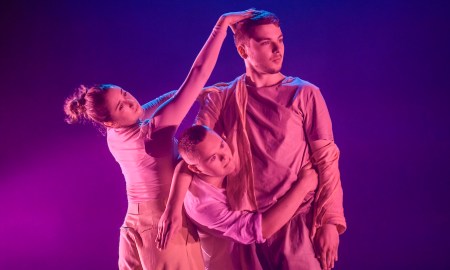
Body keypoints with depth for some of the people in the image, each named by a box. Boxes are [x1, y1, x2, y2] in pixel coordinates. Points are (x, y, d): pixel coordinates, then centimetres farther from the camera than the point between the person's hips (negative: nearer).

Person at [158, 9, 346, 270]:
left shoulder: (305, 94, -1)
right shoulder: (221, 98, 4)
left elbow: (326, 161, -3)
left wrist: (330, 222, -10)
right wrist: (173, 208, -13)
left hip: (298, 222, -2)